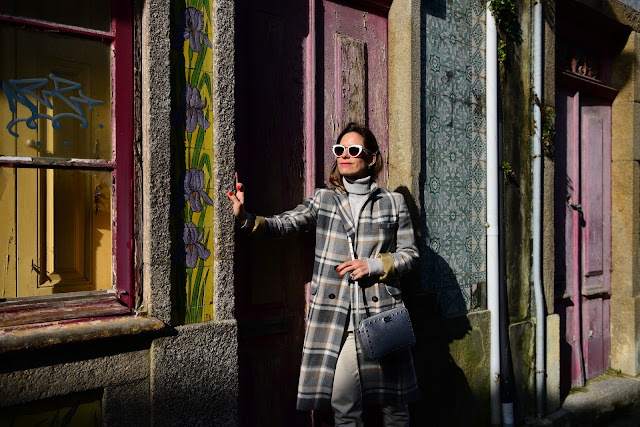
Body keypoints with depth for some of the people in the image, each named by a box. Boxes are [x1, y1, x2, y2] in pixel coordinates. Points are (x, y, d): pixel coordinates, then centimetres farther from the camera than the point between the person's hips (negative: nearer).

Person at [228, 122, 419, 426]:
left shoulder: (393, 203, 8)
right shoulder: (323, 199, 9)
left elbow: (410, 254, 9)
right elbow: (283, 224, -4)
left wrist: (374, 265, -7)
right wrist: (247, 220, -22)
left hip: (381, 313, 0)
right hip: (335, 318, 0)